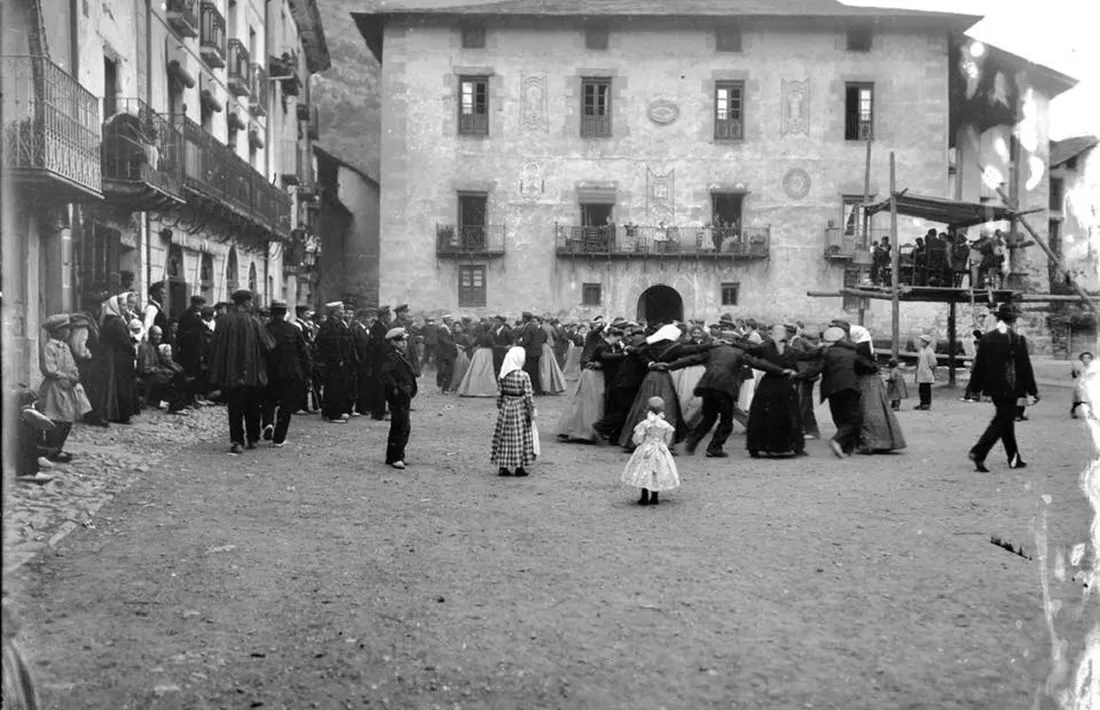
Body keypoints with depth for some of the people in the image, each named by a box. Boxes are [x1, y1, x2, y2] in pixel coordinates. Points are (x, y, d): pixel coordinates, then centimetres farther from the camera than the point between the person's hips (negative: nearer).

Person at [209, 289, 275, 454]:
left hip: (230, 373, 1)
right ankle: (252, 439, 20)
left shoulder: (223, 321, -3)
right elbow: (268, 345, -7)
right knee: (252, 408, 13)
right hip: (252, 372, -1)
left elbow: (216, 348, 1)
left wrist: (217, 375, 8)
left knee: (235, 409, 5)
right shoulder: (254, 322, -10)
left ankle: (237, 441, -2)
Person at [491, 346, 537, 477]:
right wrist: (531, 412, -3)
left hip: (505, 407, 4)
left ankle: (503, 467, 13)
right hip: (520, 409, -4)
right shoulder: (524, 376, -14)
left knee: (505, 437, 10)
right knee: (519, 437, 6)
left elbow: (500, 394, 3)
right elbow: (528, 396, -12)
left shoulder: (502, 375, -1)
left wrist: (500, 408, 14)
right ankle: (519, 467, 10)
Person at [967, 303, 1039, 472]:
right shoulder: (1017, 340, -11)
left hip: (993, 388, 6)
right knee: (1001, 422, -3)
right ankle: (978, 453, -16)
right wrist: (1033, 391, 0)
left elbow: (979, 365, 5)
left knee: (1006, 420, 16)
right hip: (1010, 388, -6)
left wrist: (976, 387, 13)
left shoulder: (986, 338, 2)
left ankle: (1014, 459, 25)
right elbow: (1025, 368, -8)